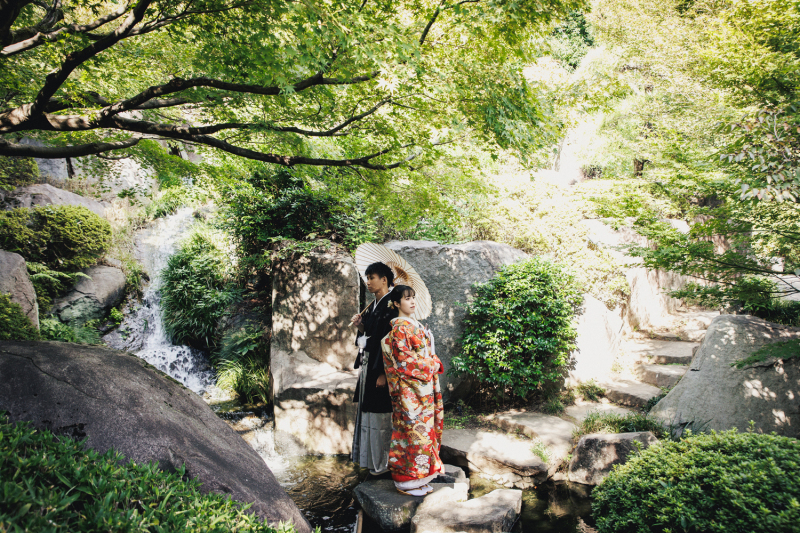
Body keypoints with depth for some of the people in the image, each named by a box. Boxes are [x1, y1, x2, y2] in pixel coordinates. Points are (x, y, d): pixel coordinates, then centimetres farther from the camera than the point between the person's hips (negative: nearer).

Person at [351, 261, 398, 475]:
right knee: (369, 410, 15)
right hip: (369, 365, 9)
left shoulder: (390, 306, -15)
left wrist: (383, 373, -23)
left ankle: (384, 462, 13)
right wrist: (360, 326, 0)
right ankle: (370, 457, 28)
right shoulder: (373, 306, 13)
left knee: (381, 414, 0)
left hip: (381, 368, -9)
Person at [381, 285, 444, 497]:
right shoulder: (400, 327, -13)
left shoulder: (414, 325, 15)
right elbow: (403, 359, -19)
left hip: (423, 385, 9)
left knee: (423, 427, 12)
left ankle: (419, 477, 22)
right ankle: (407, 480, 8)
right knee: (412, 428, -4)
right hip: (410, 388, -9)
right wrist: (430, 366, -13)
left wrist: (434, 364, 2)